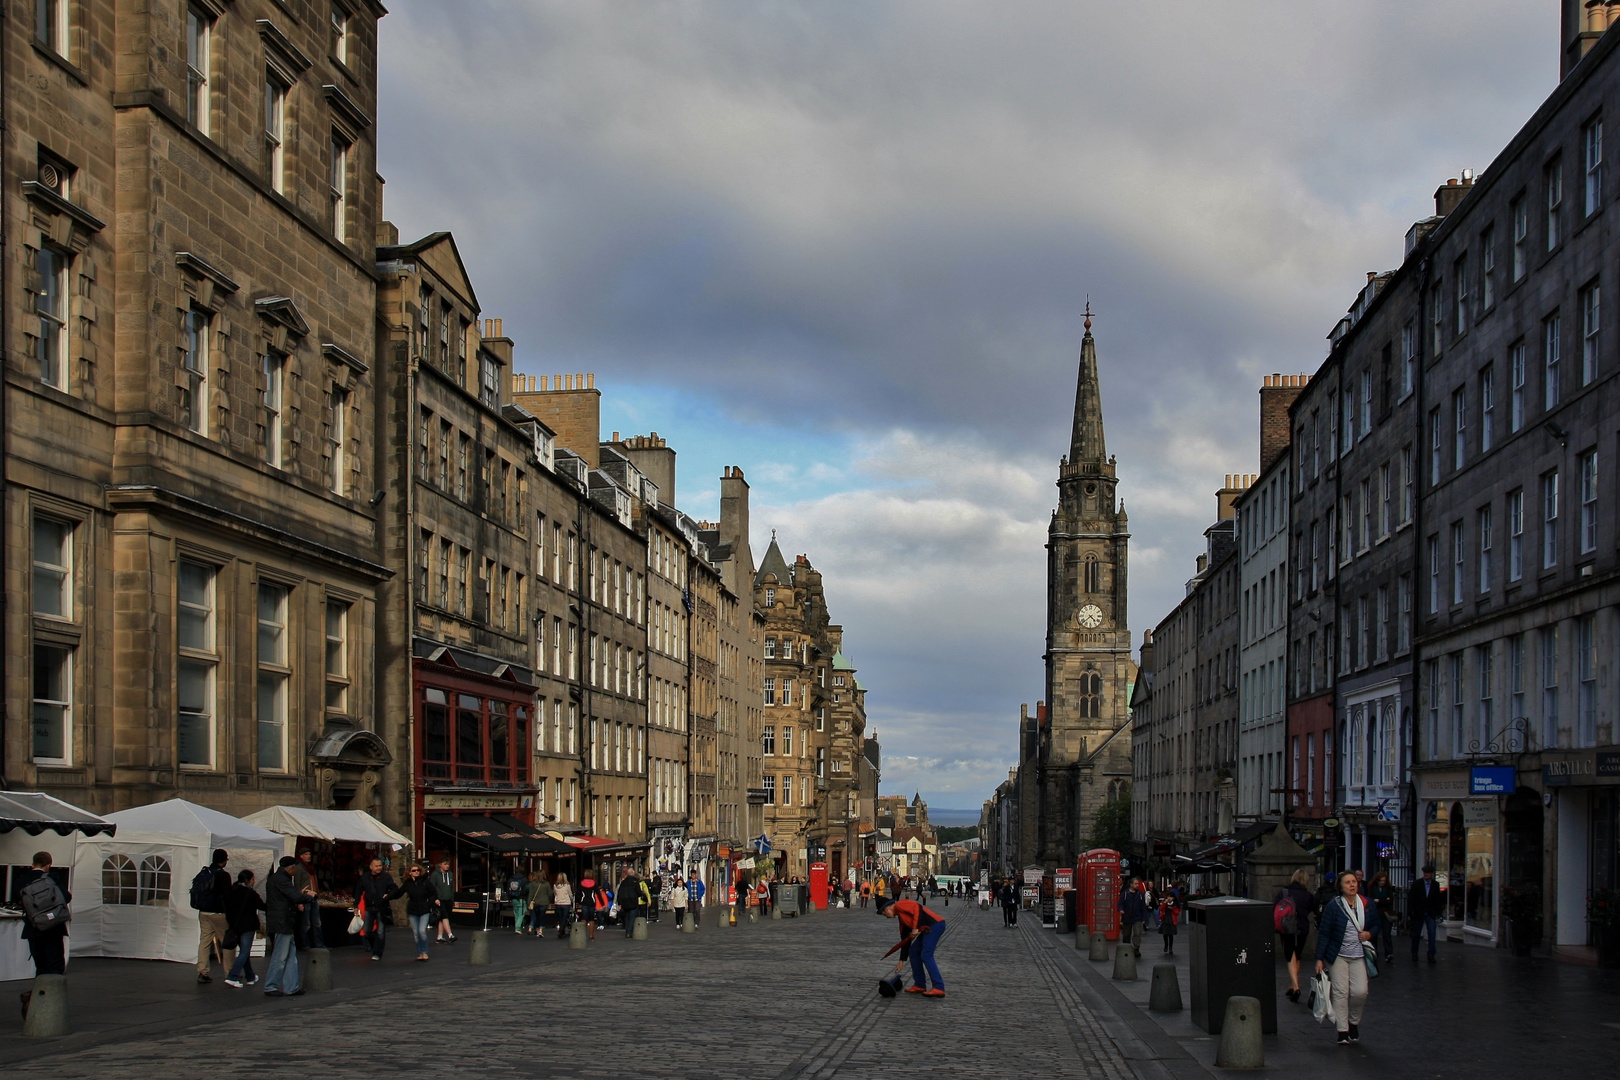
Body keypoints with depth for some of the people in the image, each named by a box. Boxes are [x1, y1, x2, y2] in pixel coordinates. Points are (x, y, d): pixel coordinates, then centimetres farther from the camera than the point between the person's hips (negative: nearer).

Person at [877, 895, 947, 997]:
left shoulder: (899, 905, -2)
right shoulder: (900, 917, 24)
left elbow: (917, 908, -18)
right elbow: (905, 939, 27)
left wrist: (915, 928, -18)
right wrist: (902, 961, 28)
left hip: (935, 925, -10)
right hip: (927, 929, 10)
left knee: (926, 956, -13)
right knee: (913, 952, 13)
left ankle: (939, 988, -15)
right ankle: (919, 985, 17)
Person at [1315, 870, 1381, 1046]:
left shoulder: (1368, 906, 3)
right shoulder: (1334, 906, -6)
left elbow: (1376, 925, 19)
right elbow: (1324, 933, -3)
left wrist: (1369, 934, -5)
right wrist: (1319, 958, -7)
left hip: (1359, 957, 2)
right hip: (1338, 956, -2)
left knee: (1360, 991, -9)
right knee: (1340, 992, -5)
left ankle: (1354, 1022, 18)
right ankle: (1342, 1031, 1)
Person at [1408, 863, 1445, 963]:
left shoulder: (1436, 885, 1)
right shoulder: (1416, 883, -4)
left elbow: (1438, 900, 7)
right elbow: (1410, 899, -4)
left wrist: (1438, 914, 4)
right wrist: (1409, 913, -8)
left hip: (1430, 913, 0)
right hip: (1418, 913, 0)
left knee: (1432, 934, -10)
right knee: (1416, 935, 8)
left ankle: (1431, 955, -5)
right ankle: (1414, 954, 22)